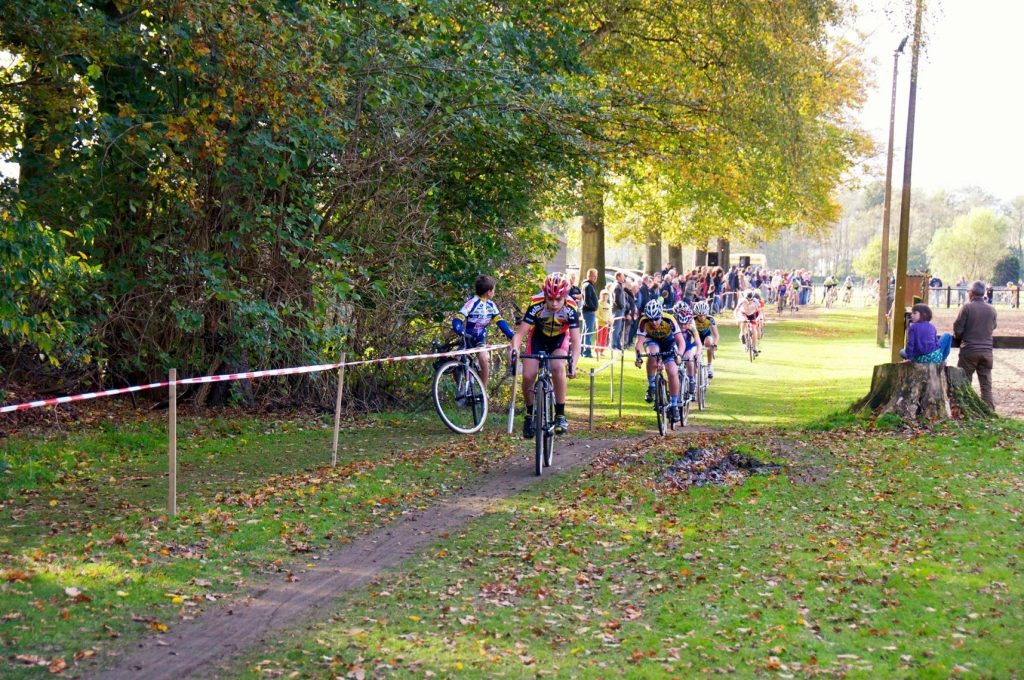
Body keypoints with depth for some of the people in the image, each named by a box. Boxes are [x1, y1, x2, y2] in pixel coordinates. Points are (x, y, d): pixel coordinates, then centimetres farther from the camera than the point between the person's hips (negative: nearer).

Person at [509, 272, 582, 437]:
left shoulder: (570, 308, -31)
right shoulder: (536, 304, -32)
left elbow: (575, 340, -32)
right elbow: (520, 333, -33)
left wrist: (573, 363, -49)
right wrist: (514, 348, -54)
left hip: (560, 339, -1)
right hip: (538, 337, 1)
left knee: (558, 368, -29)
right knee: (527, 376, -16)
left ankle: (560, 415, -16)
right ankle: (530, 414, 10)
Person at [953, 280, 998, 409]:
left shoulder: (967, 307, -11)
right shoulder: (991, 309, 1)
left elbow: (957, 329, -9)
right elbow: (993, 327, 11)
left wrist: (958, 337, 10)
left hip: (969, 350, -3)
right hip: (987, 350, 3)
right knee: (986, 385, 9)